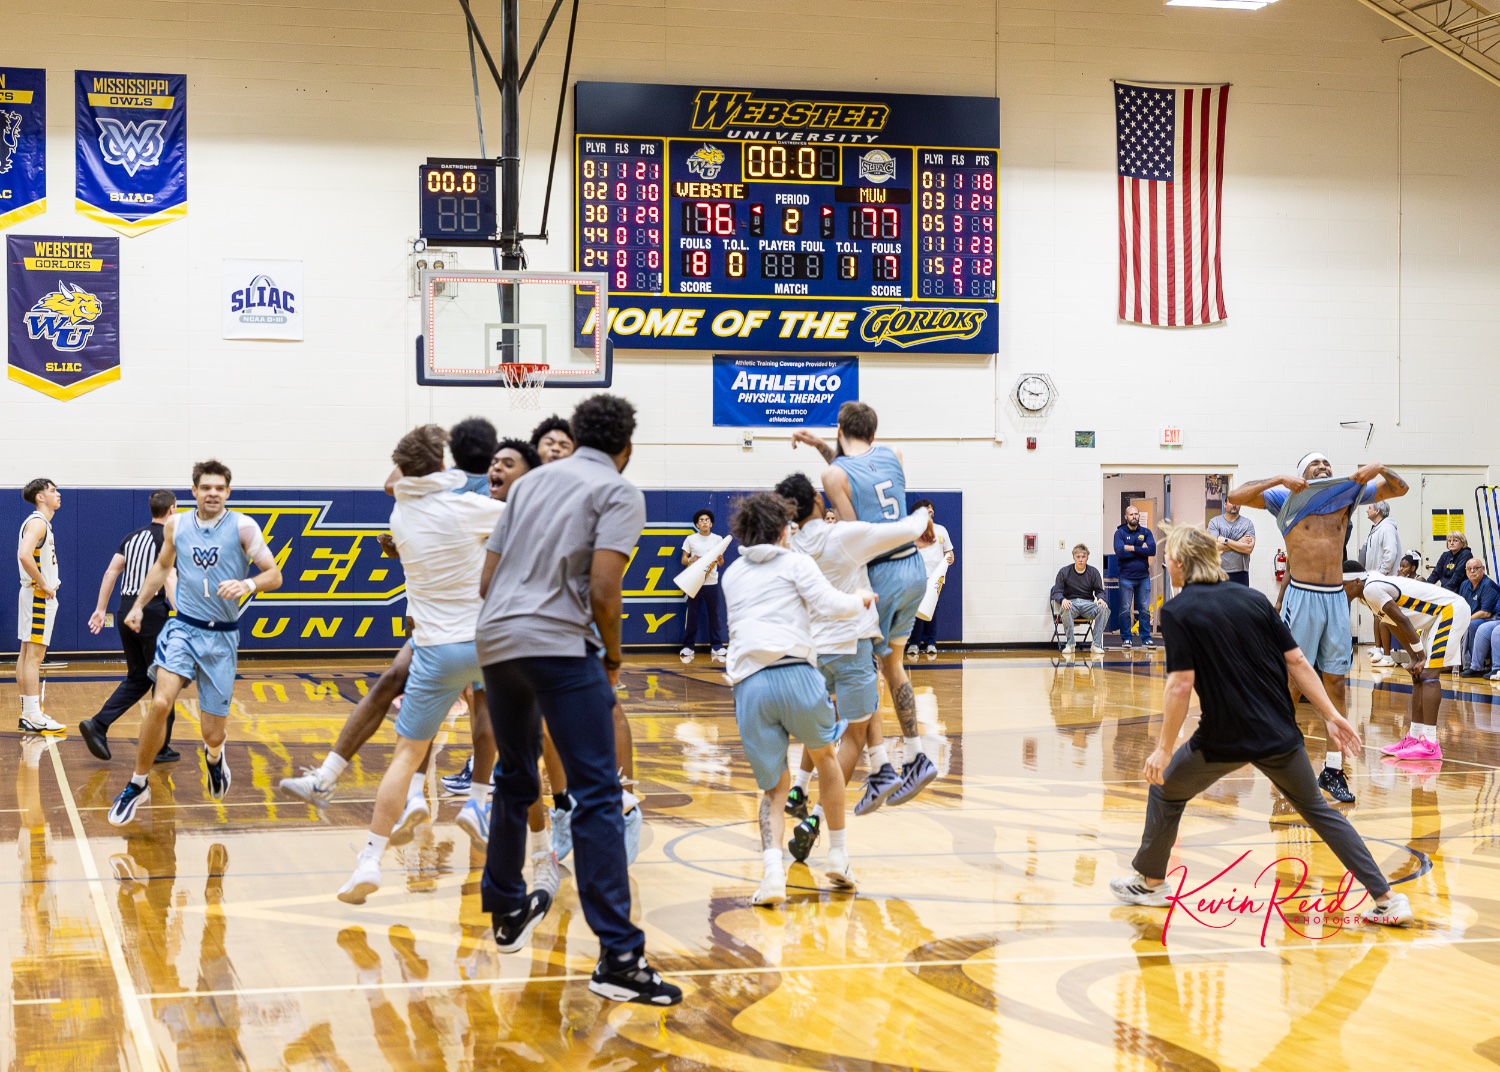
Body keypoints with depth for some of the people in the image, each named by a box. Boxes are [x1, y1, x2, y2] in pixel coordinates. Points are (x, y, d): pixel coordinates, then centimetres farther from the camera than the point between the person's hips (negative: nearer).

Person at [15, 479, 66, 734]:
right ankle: (33, 716, -11)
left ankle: (28, 713, 16)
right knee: (34, 655, -10)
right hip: (39, 597, -10)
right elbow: (24, 555, -30)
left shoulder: (41, 522, 16)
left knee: (27, 654, 11)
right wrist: (43, 585, -21)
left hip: (40, 597, 10)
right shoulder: (37, 522, -15)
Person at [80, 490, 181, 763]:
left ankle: (98, 725, -1)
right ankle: (160, 747, 6)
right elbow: (169, 578, -20)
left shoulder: (133, 537, 15)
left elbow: (111, 572, 11)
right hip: (152, 612, -7)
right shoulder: (169, 538, -6)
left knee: (137, 679, 16)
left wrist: (100, 609, 13)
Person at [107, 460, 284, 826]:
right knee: (161, 704, -22)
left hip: (222, 636, -1)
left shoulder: (243, 527, -8)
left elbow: (274, 575, -10)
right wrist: (139, 605, 16)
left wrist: (247, 584, -29)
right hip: (183, 627, 1)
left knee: (213, 734, 2)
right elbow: (162, 565, 21)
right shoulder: (176, 524, 2)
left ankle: (214, 754, 42)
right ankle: (138, 785, -5)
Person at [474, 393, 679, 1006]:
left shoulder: (531, 482, 20)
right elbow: (603, 591, -11)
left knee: (515, 780, 25)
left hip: (495, 639, 7)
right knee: (597, 796, -8)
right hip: (560, 644, -7)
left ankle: (507, 910, 39)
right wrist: (613, 659, 4)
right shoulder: (619, 493, 2)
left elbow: (487, 580, 18)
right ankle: (618, 957, -14)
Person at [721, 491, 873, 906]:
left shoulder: (732, 575, 24)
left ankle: (772, 869, -12)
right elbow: (833, 606, 1)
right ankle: (839, 855, 29)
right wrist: (860, 599, 20)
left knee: (775, 786, 13)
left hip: (747, 682, 3)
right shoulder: (795, 562, 10)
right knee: (825, 754, 25)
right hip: (794, 673, -3)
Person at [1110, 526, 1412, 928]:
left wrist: (1165, 749, -9)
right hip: (1280, 735, 5)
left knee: (1165, 790, 20)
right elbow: (1297, 661, 4)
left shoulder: (1177, 611, -7)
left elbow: (1181, 685, -15)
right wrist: (1332, 715, 8)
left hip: (1224, 739, -5)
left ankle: (1150, 881, 32)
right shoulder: (1254, 599, 7)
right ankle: (1387, 899, 11)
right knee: (1317, 808, 18)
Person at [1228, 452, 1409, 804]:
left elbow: (1399, 489, 14)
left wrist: (1379, 469, -6)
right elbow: (1236, 496, -8)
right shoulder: (1287, 498, 3)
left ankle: (1333, 769, 10)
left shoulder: (1348, 492, 12)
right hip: (1301, 596, -3)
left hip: (1336, 597, 3)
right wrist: (1280, 480, -18)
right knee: (1291, 683, -1)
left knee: (1335, 684, 4)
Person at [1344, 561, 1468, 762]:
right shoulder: (1371, 591, 11)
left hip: (1451, 610, -11)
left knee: (1428, 675, -15)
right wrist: (1415, 658, 9)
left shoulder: (1372, 589, -19)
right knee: (1419, 675, 12)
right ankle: (1414, 736, 16)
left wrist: (1420, 656, -14)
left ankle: (1430, 744, -18)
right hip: (1438, 615, 11)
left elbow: (1403, 621, -21)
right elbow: (1398, 626, 15)